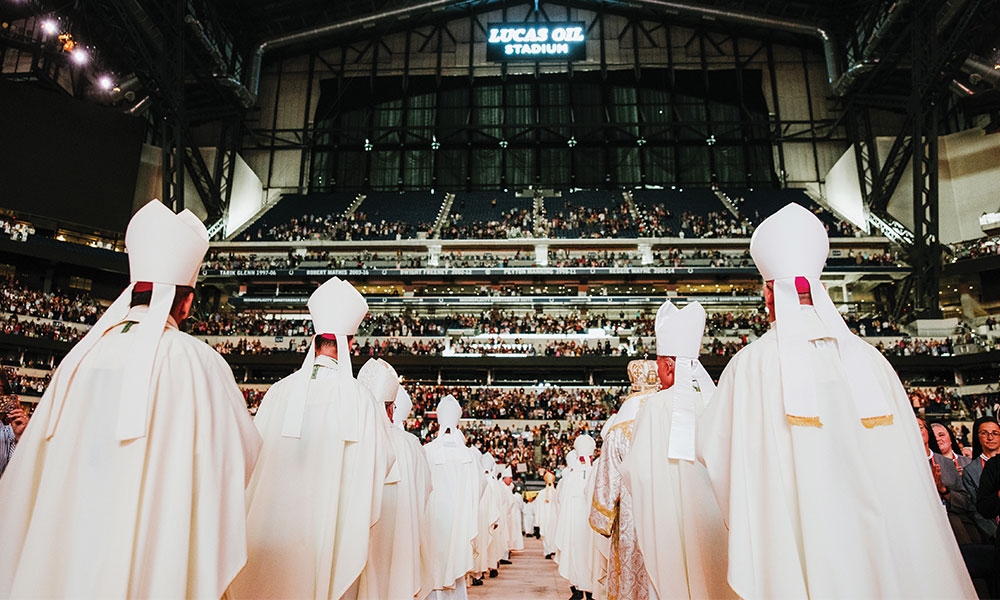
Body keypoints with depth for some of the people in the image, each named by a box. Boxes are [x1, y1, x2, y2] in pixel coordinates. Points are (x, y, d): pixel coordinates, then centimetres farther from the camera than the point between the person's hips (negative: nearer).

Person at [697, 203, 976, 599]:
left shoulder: (751, 363, -10)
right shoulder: (869, 358, 0)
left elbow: (711, 447, -2)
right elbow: (905, 461, 5)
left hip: (792, 536, -3)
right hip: (880, 534, 3)